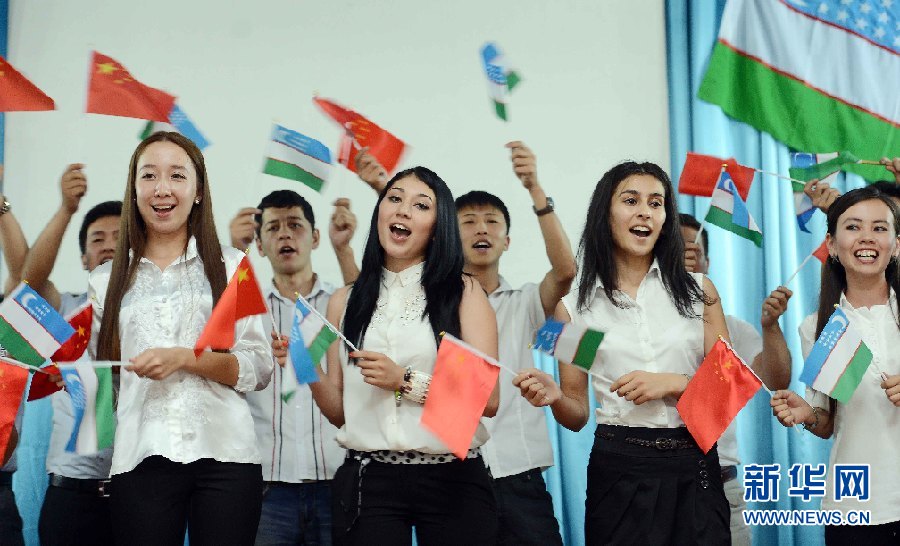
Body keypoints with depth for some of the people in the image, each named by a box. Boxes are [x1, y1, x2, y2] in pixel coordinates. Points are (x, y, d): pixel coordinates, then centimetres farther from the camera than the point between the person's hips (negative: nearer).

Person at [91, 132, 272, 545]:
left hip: (223, 455, -1)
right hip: (140, 460, 1)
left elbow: (259, 368, 2)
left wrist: (184, 358, -11)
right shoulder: (106, 281, 12)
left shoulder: (232, 267, 8)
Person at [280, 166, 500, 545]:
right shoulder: (346, 302, 9)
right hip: (367, 481, 2)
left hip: (451, 481, -1)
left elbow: (488, 399, -6)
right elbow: (338, 412, 11)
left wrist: (406, 381, -15)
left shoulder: (463, 292, 1)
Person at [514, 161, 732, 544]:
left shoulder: (698, 290, 4)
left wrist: (673, 383, -14)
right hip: (618, 472, -1)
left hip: (694, 469, 1)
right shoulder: (574, 305, 3)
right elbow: (577, 415, 6)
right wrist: (554, 397, -15)